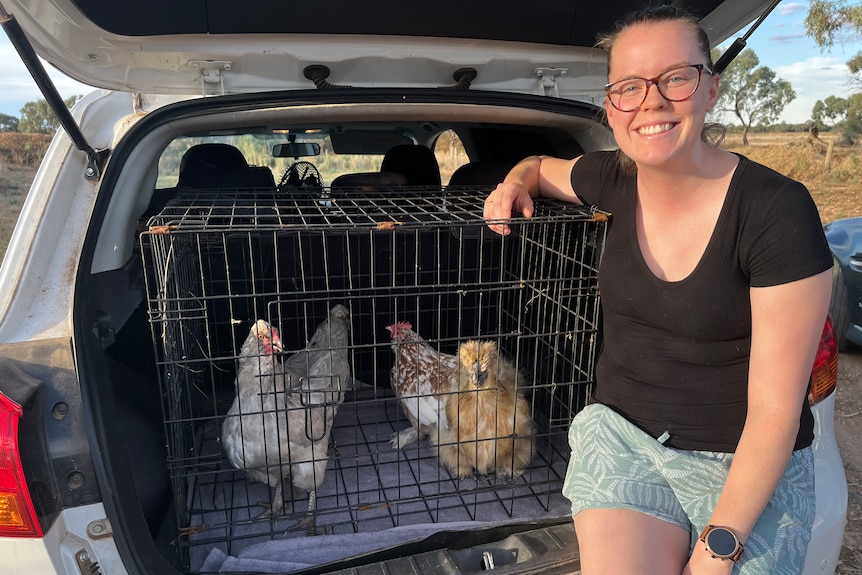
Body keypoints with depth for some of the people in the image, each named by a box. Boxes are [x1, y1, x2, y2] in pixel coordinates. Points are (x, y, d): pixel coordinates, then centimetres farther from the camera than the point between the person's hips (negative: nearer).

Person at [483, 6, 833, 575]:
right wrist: (516, 182, -3)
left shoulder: (778, 209, -17)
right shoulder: (616, 179, -5)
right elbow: (542, 164, 20)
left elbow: (775, 409, -16)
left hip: (750, 469, -2)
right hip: (620, 431, 2)